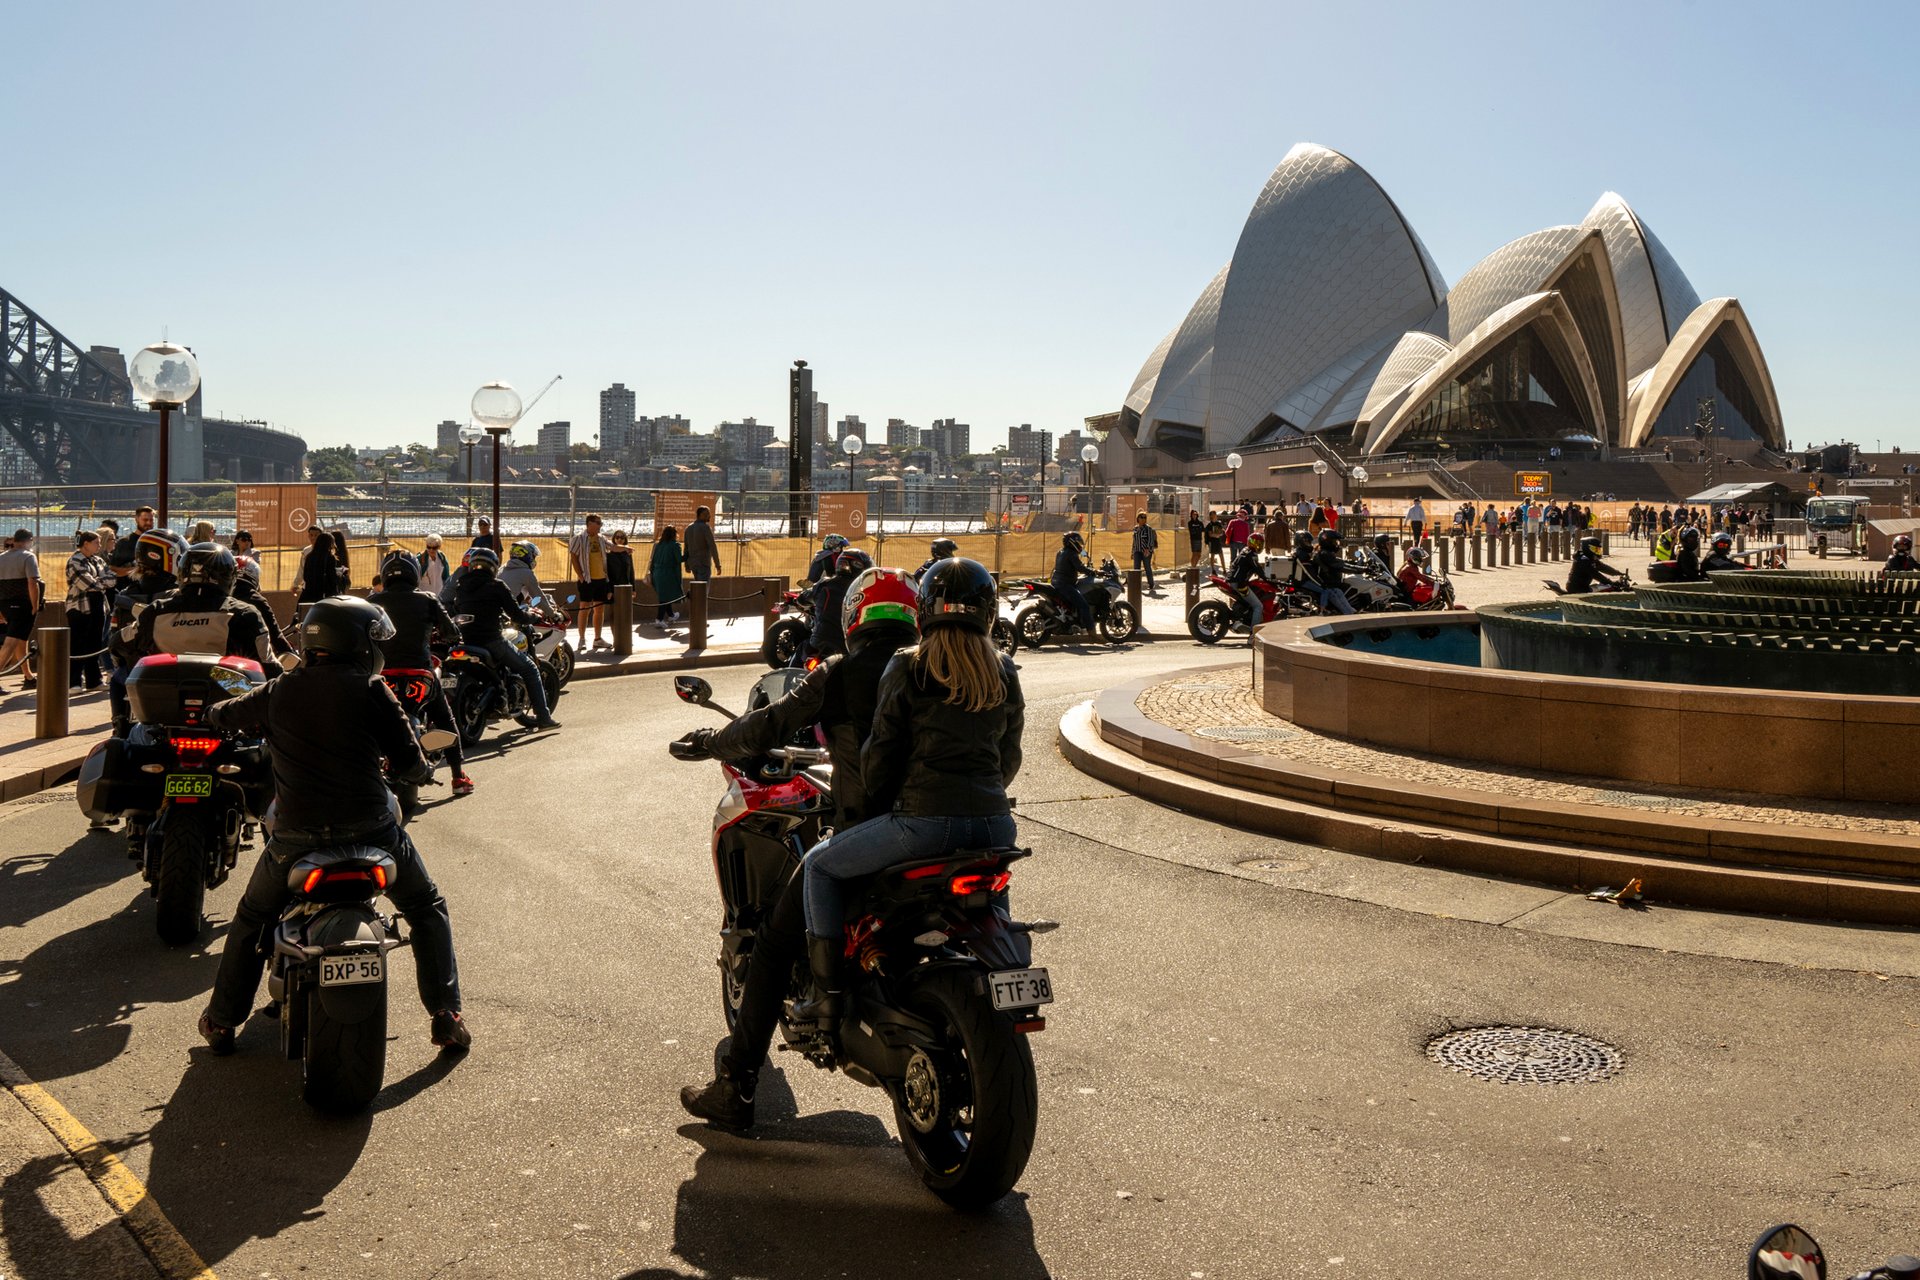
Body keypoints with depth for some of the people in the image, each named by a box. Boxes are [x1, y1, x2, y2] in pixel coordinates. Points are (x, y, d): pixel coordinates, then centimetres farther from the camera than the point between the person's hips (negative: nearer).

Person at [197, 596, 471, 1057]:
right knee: (428, 911, 18)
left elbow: (220, 715, 23)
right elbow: (411, 765, -3)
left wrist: (215, 712, 47)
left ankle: (221, 1021, 34)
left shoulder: (277, 692, 5)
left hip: (295, 836, 3)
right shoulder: (370, 690, -5)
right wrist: (421, 770, 21)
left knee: (251, 920, 29)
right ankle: (446, 1016, 11)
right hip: (370, 831, -2)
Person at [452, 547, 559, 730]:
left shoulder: (460, 588, 12)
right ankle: (543, 717, 2)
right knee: (530, 669, 8)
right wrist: (529, 621, 16)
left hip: (467, 643, 6)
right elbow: (516, 613, -6)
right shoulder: (496, 586, -5)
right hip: (492, 641, -6)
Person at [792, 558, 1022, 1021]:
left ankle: (826, 992, 11)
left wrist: (877, 806, 15)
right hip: (995, 823, 6)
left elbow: (881, 753, -1)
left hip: (925, 821, -5)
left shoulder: (908, 669, -3)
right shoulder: (1005, 674, 11)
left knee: (820, 865, 15)